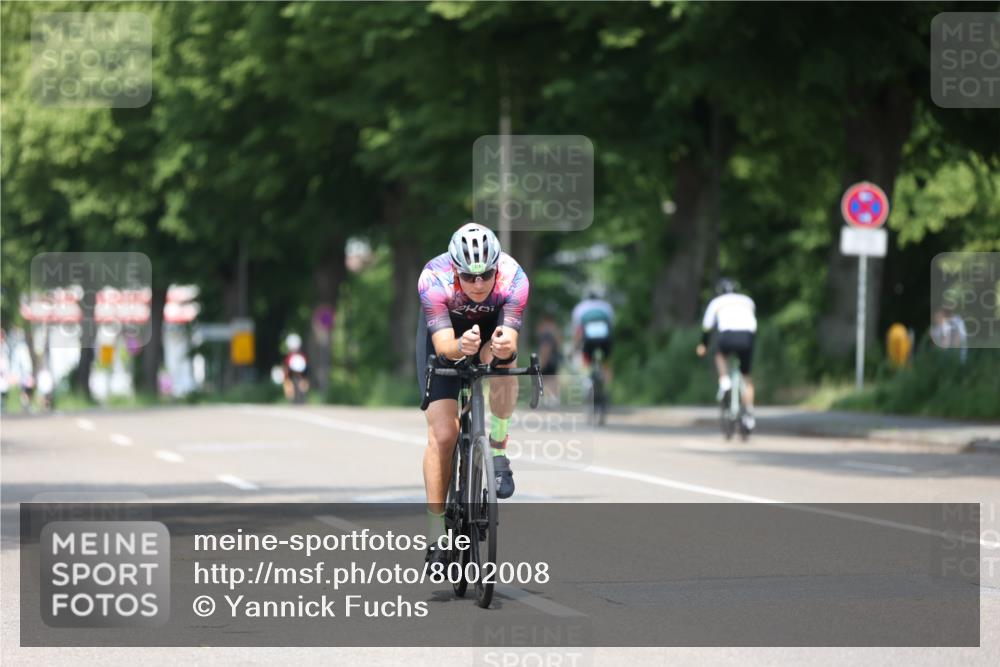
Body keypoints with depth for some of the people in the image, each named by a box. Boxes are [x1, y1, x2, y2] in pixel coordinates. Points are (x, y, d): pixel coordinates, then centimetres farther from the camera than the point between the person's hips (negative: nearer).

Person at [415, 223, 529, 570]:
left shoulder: (513, 278, -34)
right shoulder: (434, 279, -36)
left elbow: (510, 343, -39)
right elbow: (443, 347, -41)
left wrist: (504, 347, -61)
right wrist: (461, 346, -63)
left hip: (492, 327, 1)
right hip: (444, 333, -1)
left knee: (502, 362, -36)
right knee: (442, 433, -12)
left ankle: (497, 455, -17)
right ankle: (436, 533, -3)